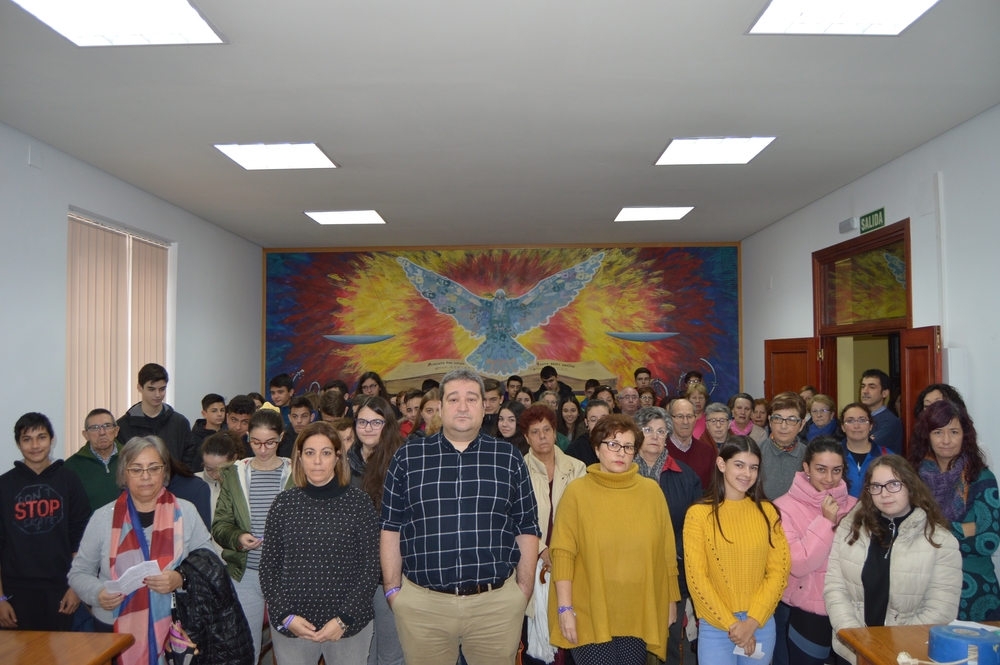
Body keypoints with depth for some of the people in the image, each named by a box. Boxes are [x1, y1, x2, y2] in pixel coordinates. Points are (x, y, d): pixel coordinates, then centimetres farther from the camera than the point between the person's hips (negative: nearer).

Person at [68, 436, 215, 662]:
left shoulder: (185, 512, -1)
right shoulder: (103, 517, 1)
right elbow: (79, 572, 8)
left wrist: (181, 580, -20)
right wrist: (98, 593, -12)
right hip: (115, 630, 0)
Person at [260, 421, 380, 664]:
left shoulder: (358, 502, -6)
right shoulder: (284, 503, -1)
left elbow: (370, 566, -5)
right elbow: (268, 566, 2)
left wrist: (345, 618, -11)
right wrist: (286, 616, -7)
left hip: (349, 625, -1)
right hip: (289, 626, 1)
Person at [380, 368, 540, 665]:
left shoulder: (509, 459, 4)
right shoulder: (406, 458, 3)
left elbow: (526, 528, 5)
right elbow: (391, 528, 5)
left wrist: (524, 590, 2)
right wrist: (393, 589, 2)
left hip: (498, 603, 0)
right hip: (421, 604, 0)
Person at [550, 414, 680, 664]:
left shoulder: (651, 490, 4)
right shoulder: (577, 491, -4)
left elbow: (666, 549, 8)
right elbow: (563, 552, -7)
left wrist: (671, 600, 10)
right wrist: (564, 608, -10)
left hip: (639, 615, 3)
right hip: (590, 615, -2)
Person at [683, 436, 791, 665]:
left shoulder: (767, 512, 2)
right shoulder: (699, 514, -7)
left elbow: (778, 570, -1)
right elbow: (696, 578, -8)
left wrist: (752, 622, -9)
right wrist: (731, 624, -10)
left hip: (761, 624, 3)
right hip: (715, 627, -3)